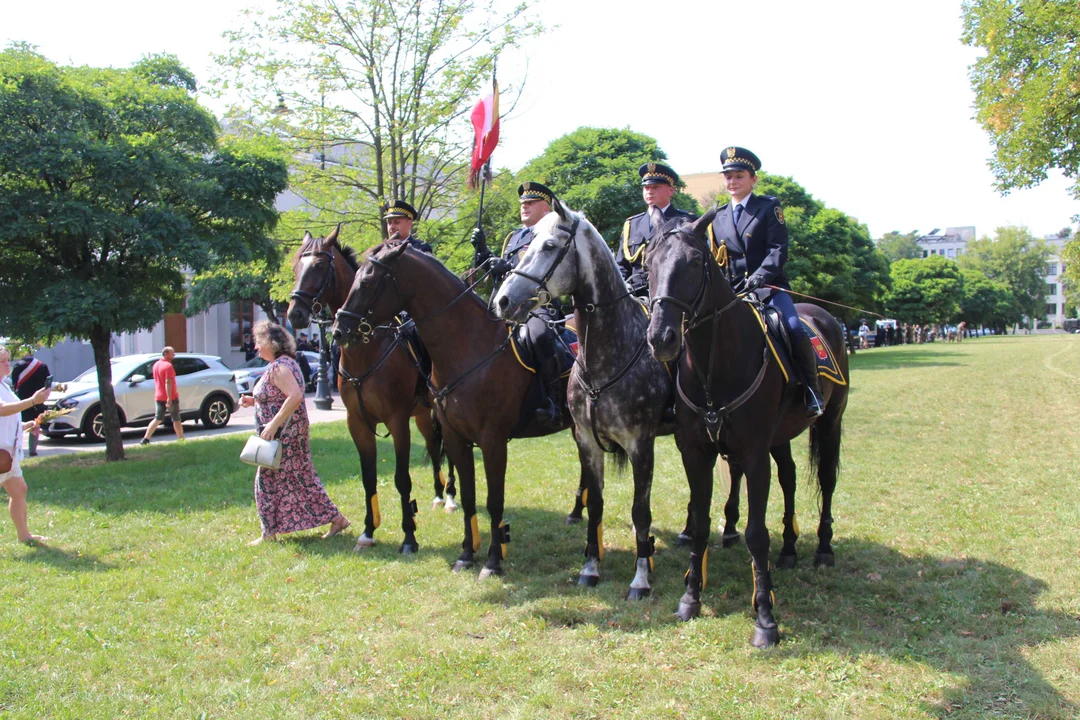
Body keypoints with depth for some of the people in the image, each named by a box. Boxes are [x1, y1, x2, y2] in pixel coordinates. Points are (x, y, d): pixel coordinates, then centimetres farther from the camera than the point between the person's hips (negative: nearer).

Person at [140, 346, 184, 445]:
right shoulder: (168, 366, -15)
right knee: (176, 420, 3)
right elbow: (168, 382, -22)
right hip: (170, 397, -7)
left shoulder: (156, 365, 11)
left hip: (159, 397, 7)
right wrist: (169, 398, -25)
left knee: (158, 419, 10)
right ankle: (181, 440, 8)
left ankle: (146, 439, 1)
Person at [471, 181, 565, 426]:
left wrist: (509, 266, -23)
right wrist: (482, 249, 14)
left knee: (540, 336, -38)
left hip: (540, 303, -8)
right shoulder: (513, 237, 28)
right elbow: (496, 271, 29)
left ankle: (554, 404, -37)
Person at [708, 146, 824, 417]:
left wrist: (761, 275, -24)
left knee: (796, 331, -25)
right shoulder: (717, 218, 17)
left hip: (769, 287, -4)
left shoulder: (769, 207, 4)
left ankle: (812, 391, -9)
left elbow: (778, 249, -8)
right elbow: (714, 260, 20)